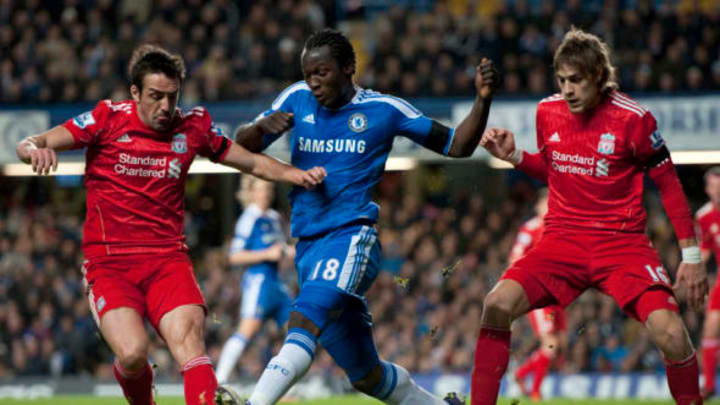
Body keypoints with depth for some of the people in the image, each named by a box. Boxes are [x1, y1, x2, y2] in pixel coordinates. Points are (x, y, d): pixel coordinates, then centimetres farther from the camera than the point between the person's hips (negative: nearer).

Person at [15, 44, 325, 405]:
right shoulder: (109, 119, -2)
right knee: (132, 353, -23)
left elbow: (253, 162, 17)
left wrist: (299, 175, 0)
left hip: (168, 258, 2)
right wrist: (36, 150, -29)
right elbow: (26, 145, -4)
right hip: (108, 262, -2)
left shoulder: (192, 126, 6)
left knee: (189, 340, -25)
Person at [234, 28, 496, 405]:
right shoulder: (297, 99, 10)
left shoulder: (384, 109, 2)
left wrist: (483, 100, -9)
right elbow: (242, 146, 8)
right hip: (308, 245, 5)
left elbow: (457, 146, 7)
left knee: (305, 319, -33)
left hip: (352, 236, -5)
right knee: (365, 374, 10)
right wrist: (262, 126, -14)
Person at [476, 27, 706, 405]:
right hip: (562, 239, 3)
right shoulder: (547, 111, 2)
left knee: (671, 334, -23)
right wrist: (513, 156, 2)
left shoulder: (632, 118, -11)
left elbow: (669, 185, -2)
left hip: (622, 243, -3)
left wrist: (691, 255, -4)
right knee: (498, 304, -21)